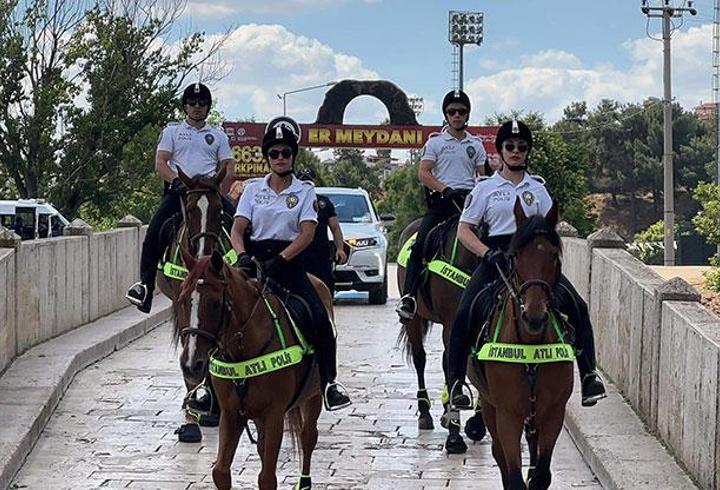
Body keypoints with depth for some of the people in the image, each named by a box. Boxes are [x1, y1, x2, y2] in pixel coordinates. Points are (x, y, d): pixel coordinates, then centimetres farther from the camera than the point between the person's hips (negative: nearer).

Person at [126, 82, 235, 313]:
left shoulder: (218, 136, 19)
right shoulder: (172, 131, 15)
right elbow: (160, 164, 4)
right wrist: (177, 181, -15)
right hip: (178, 190, -1)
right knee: (154, 234, -20)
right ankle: (145, 285, -18)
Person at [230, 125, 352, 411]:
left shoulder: (305, 191, 6)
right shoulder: (253, 188, 11)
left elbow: (307, 234, -7)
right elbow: (237, 229, 3)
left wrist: (280, 260, -21)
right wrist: (242, 255, -19)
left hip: (290, 259, -1)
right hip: (256, 256, 1)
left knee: (319, 318, -20)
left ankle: (328, 382, -12)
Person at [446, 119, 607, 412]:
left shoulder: (537, 188, 15)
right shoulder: (486, 188, 8)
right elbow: (464, 230, 3)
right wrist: (489, 254, -13)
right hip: (496, 258, -2)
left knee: (577, 307, -15)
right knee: (464, 315, -22)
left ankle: (588, 375, -12)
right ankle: (455, 382, -13)